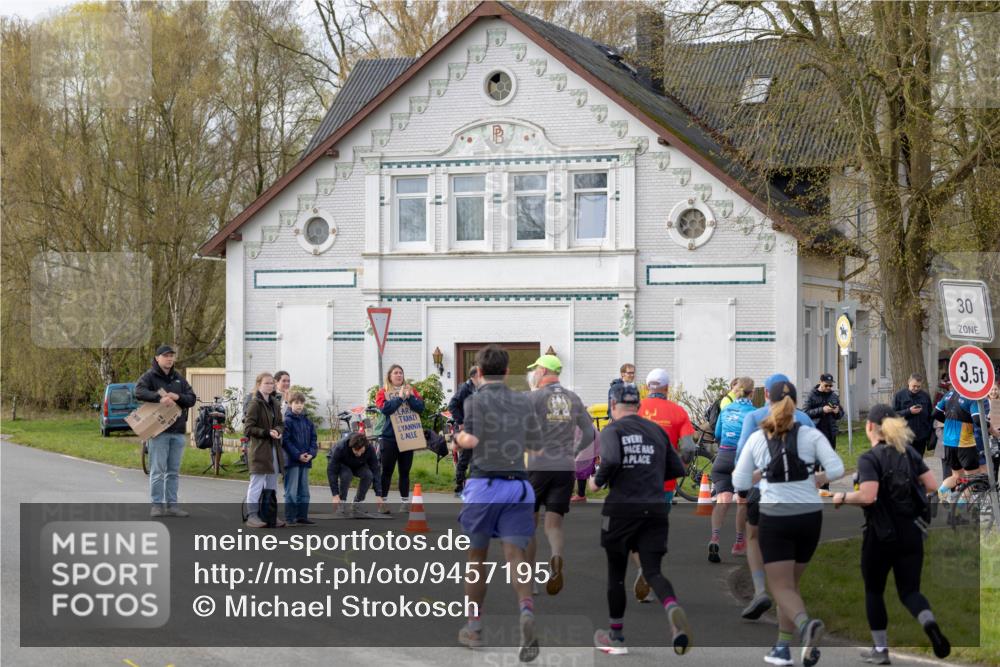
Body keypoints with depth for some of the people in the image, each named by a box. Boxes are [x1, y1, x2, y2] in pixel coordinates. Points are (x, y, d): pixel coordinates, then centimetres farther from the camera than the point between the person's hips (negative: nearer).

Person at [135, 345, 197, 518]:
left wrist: (178, 397, -12)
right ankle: (157, 505, 0)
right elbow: (139, 391, -19)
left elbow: (192, 399, 9)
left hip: (177, 431, 5)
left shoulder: (179, 379, 16)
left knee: (174, 471, 8)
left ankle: (172, 505, 13)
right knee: (158, 470, -5)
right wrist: (159, 398, -31)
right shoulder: (150, 376, 0)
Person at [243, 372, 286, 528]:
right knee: (257, 483, -5)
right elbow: (248, 428, -14)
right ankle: (252, 516, 0)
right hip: (259, 449, -8)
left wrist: (278, 431, -5)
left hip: (274, 449, 8)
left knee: (272, 485, 12)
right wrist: (267, 433, -21)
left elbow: (280, 423, 18)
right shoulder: (255, 404, -10)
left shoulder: (275, 404, 12)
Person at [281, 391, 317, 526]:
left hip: (306, 460, 7)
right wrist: (298, 455, -18)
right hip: (291, 460, -7)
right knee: (291, 491, -4)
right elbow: (285, 441, -13)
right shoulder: (287, 421, -8)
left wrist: (311, 453, -5)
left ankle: (302, 516, 18)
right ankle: (289, 518, 0)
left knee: (304, 491, 11)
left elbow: (313, 439, 12)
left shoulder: (308, 421, 11)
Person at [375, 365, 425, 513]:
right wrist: (400, 398, -17)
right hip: (389, 437, -3)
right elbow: (385, 409, -16)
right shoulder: (383, 392, 1)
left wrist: (409, 396, -16)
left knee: (405, 471, 9)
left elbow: (420, 407, -4)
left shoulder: (410, 390, 9)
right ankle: (383, 502, 8)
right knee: (387, 471, 2)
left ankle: (405, 502, 14)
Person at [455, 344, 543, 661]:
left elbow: (471, 440, -17)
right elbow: (536, 445, 16)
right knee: (515, 555, -7)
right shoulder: (523, 402, 10)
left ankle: (474, 627, 21)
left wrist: (458, 436, 5)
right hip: (517, 486, 2)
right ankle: (526, 611, -34)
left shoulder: (474, 401, -2)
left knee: (476, 557, 13)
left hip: (483, 484, -2)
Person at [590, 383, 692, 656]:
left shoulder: (612, 431, -2)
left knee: (616, 574, 12)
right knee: (653, 571, 0)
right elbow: (677, 470, 15)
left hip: (622, 508, -3)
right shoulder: (657, 431, 13)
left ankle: (616, 637, 22)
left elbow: (611, 461, -21)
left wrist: (597, 482, -4)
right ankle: (673, 610, -32)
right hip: (655, 509, 3)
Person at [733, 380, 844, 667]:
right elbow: (837, 469, -11)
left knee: (782, 587, 0)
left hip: (774, 518, -2)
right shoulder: (811, 435, -2)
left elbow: (740, 482, 3)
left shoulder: (756, 439, -1)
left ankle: (805, 624, -30)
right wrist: (818, 480, 9)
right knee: (790, 583, 18)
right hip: (810, 516, 2)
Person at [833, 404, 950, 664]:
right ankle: (931, 625, -23)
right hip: (911, 533, 5)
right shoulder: (910, 452, 6)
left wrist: (842, 497, -8)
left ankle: (880, 650, 19)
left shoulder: (869, 458, -13)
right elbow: (932, 486, 6)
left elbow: (868, 497, -24)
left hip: (881, 535, -5)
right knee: (909, 591, 8)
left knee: (873, 591, 15)